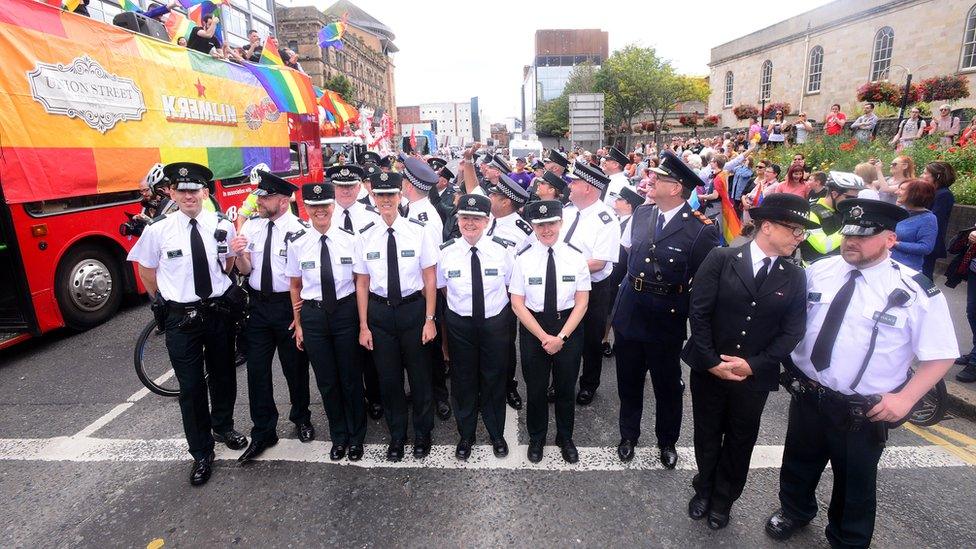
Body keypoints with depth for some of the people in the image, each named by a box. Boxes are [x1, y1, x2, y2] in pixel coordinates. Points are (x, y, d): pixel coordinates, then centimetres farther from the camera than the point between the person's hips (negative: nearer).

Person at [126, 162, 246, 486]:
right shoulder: (158, 230, -9)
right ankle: (201, 454, 23)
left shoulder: (222, 226, -5)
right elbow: (146, 270, 6)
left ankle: (223, 428, 44)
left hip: (219, 312, 2)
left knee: (223, 377, 18)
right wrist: (164, 302, 9)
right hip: (180, 318, -2)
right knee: (191, 387, 5)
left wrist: (220, 286, 10)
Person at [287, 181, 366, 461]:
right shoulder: (297, 243, -2)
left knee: (351, 377, 10)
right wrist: (298, 323, 7)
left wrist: (362, 320, 0)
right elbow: (295, 285, 7)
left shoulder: (350, 239, -6)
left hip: (346, 311, -1)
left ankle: (356, 436, 34)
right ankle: (338, 437, 36)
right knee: (326, 381, 13)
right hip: (313, 315, 2)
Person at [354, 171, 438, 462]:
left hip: (413, 308, -1)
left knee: (420, 375, 12)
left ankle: (422, 435, 36)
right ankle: (396, 436, 36)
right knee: (388, 378, 13)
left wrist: (430, 319, -7)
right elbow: (362, 283, 2)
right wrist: (364, 325, 1)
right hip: (379, 310, 2)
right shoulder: (365, 236, -2)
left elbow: (430, 278, -5)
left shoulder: (418, 230, -8)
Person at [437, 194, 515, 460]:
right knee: (463, 380, 14)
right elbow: (441, 287, 9)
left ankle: (497, 434, 40)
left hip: (496, 323, 0)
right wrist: (460, 302, 4)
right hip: (459, 325, 1)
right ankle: (465, 436, 38)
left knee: (495, 380, 15)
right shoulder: (446, 252, -8)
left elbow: (512, 285, 4)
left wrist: (495, 303, 3)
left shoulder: (503, 249, -10)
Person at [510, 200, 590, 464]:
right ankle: (536, 437, 38)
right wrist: (544, 336, -14)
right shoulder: (523, 257, -9)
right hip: (532, 327, 0)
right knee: (535, 388, 13)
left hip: (569, 326, 1)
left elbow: (582, 302, -5)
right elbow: (517, 304, -8)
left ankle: (565, 438, 40)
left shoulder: (575, 255, -6)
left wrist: (561, 336, -14)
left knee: (566, 387, 15)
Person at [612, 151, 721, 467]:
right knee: (628, 381, 19)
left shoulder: (701, 229, -17)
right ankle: (628, 435, 42)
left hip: (667, 318, -4)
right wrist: (630, 283, 8)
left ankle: (667, 442, 42)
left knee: (667, 385, 16)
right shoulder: (641, 213, 1)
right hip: (629, 310, 5)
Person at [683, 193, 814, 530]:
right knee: (707, 436, 16)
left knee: (739, 442, 17)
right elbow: (698, 311, -11)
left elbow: (791, 332, -4)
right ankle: (704, 490, 42)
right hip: (709, 369, -1)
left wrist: (753, 365, -13)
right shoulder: (721, 259, -9)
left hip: (755, 377, 2)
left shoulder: (794, 278, -1)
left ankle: (722, 501, 40)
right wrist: (711, 361, -14)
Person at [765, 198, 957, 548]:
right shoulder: (818, 271, -4)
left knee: (855, 484, 19)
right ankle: (794, 511, 53)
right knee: (798, 464, 25)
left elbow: (940, 355, -8)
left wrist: (905, 399, -16)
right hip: (806, 396, 4)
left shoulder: (916, 292, -14)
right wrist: (789, 362, 0)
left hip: (864, 411, -3)